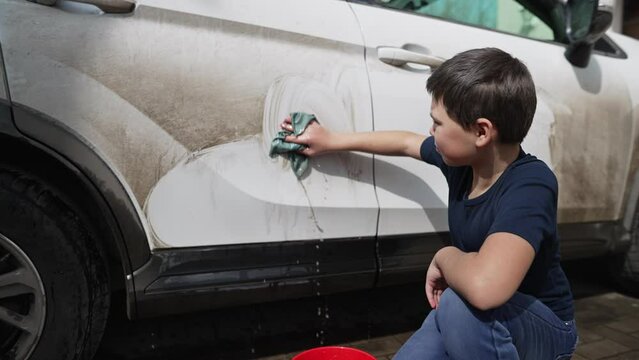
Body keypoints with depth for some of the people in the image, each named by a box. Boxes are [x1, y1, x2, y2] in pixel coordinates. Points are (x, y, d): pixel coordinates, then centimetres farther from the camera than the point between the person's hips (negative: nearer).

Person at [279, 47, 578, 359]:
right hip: (474, 317, 7)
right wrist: (332, 141, 18)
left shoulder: (530, 186, -34)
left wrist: (444, 257, -29)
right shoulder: (464, 156, -10)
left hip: (544, 328, -6)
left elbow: (483, 286, -52)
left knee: (461, 304, -37)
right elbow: (406, 142, 12)